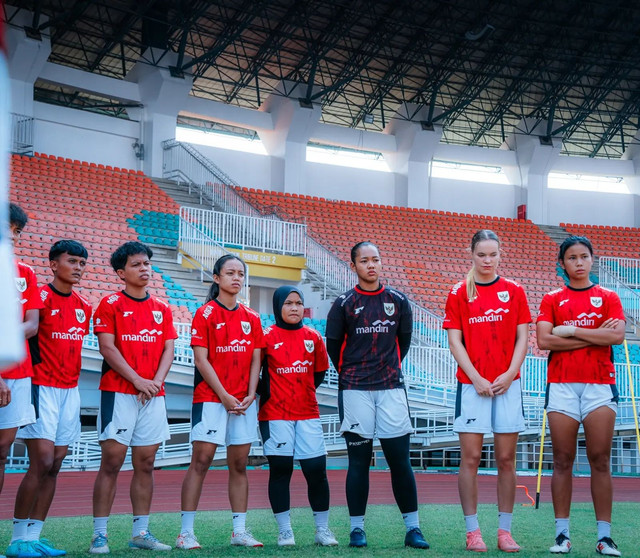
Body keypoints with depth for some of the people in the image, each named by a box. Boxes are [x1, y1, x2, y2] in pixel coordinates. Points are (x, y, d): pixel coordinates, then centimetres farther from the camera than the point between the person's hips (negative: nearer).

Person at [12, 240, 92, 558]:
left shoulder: (84, 307, 12)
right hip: (42, 388, -7)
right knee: (42, 462, -12)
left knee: (54, 466, 5)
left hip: (70, 391, 7)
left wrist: (70, 377, 15)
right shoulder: (40, 297, -8)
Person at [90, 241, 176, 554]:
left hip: (153, 396, 5)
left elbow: (168, 350, 10)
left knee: (145, 463, 6)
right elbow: (107, 347, -8)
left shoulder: (162, 309, 15)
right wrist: (137, 380, -14)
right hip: (118, 393, -5)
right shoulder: (111, 305, 1)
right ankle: (99, 534, -4)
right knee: (111, 461, -7)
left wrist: (156, 381, -7)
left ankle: (140, 532, 11)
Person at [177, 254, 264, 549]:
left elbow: (255, 360, 11)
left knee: (239, 464, 7)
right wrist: (225, 397, -13)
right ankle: (186, 532, -6)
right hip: (210, 398, -5)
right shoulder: (205, 314, -3)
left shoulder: (252, 318, 12)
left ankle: (239, 531, 12)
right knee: (200, 461, -8)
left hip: (244, 402, 5)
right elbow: (201, 360, -8)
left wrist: (250, 395, -3)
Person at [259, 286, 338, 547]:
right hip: (275, 415, -2)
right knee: (280, 469, 0)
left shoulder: (313, 337, 7)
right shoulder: (267, 337, -2)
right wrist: (266, 394, -1)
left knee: (316, 469, 0)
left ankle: (322, 529, 11)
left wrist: (306, 391, 11)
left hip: (308, 413, 2)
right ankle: (285, 531, 7)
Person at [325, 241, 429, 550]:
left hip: (391, 388, 1)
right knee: (359, 459, 2)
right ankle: (357, 528, 9)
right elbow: (333, 345, 10)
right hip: (355, 390, -1)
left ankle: (413, 528, 5)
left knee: (400, 459, 0)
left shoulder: (398, 301, 6)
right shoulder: (344, 304, 1)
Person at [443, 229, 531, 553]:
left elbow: (522, 338, 6)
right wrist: (476, 378, -9)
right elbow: (455, 341, 0)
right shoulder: (459, 293, 3)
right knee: (470, 458, -2)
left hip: (507, 384, 2)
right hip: (471, 384, -1)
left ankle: (504, 531, 9)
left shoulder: (514, 291, 8)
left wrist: (509, 374, -7)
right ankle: (472, 531, 4)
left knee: (506, 459, 3)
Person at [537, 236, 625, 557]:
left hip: (600, 385, 0)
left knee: (600, 461, -2)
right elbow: (543, 340, -5)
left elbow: (617, 335, -6)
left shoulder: (608, 298, 11)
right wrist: (595, 335, -6)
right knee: (563, 461, 0)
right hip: (561, 385, 0)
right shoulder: (552, 300, 10)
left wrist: (572, 331, -6)